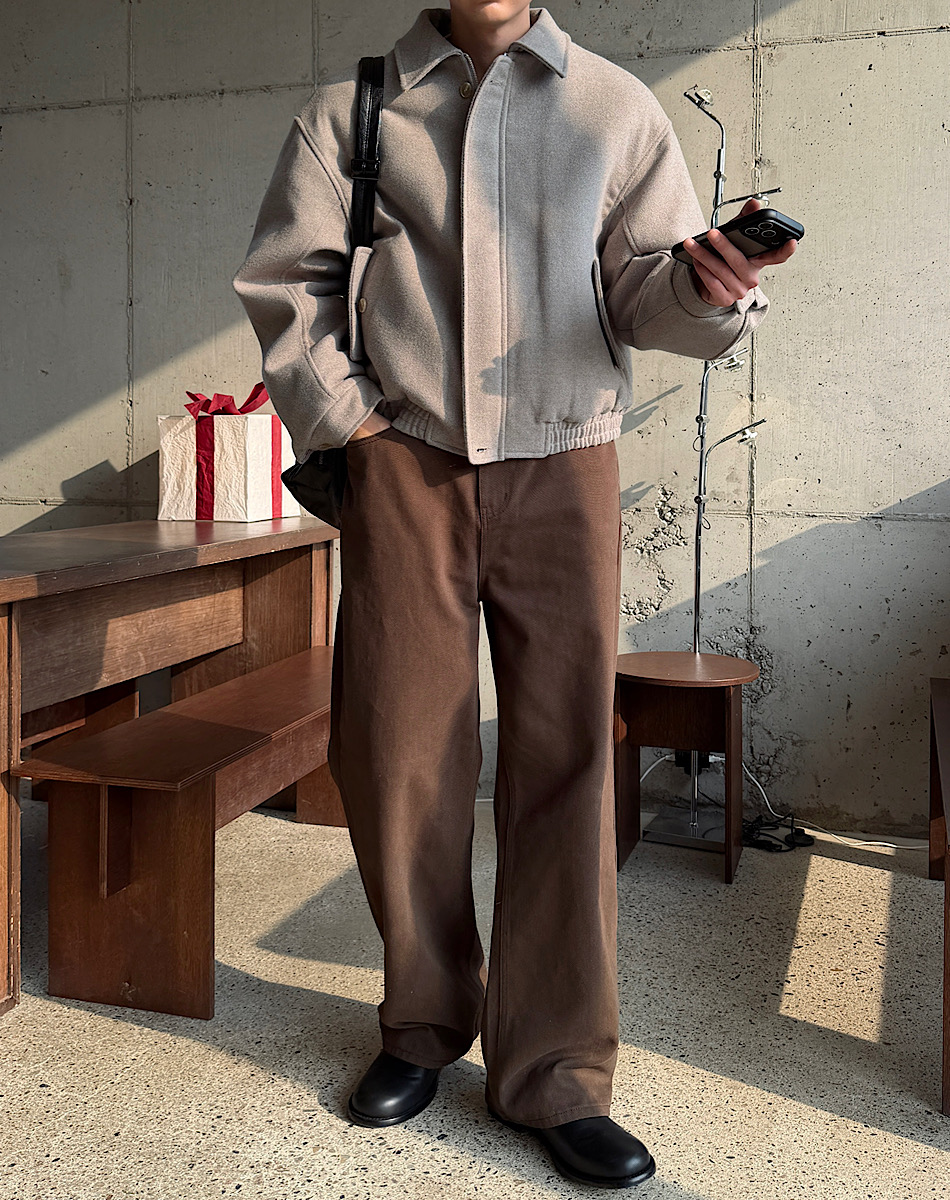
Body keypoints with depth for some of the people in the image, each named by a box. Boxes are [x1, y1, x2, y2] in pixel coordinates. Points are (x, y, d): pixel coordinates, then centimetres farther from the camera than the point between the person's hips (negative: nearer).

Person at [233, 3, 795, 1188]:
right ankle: (425, 1021, 21)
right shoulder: (348, 110, 11)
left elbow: (644, 286, 7)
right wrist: (343, 415, -1)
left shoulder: (616, 107, 10)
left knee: (565, 757, -4)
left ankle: (553, 1069, 7)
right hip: (405, 468, 1)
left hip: (562, 468, 0)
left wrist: (708, 283, -15)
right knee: (396, 749, 1)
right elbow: (283, 282, 10)